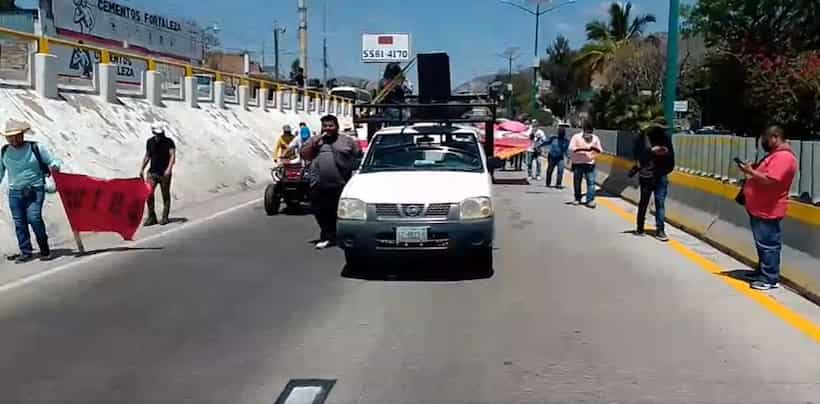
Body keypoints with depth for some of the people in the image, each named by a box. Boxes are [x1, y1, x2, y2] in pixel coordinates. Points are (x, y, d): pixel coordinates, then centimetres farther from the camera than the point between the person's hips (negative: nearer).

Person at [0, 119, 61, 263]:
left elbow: (52, 161, 5)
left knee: (33, 217, -18)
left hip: (35, 190, -4)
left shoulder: (36, 148, 1)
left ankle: (45, 250, -5)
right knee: (19, 222, 0)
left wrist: (54, 166, -17)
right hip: (15, 192, 4)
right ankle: (25, 252, 9)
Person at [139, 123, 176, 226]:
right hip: (152, 172, 3)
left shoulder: (169, 142, -6)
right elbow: (147, 156, 18)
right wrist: (142, 168, 12)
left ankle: (165, 217, 17)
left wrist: (169, 169, -29)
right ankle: (151, 217, -1)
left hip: (164, 173, -3)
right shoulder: (150, 142, 8)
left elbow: (172, 156, -15)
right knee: (149, 193, -9)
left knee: (165, 195, 5)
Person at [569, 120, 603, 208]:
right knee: (577, 182, 8)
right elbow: (571, 148, -13)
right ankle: (577, 199, 22)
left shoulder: (595, 138, 7)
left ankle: (590, 200, -10)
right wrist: (582, 149, -24)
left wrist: (594, 148, -15)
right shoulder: (576, 137, -3)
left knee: (591, 182, -9)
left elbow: (600, 151, 7)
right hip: (577, 164, -1)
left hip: (590, 164, 1)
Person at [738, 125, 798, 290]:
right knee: (763, 243, 18)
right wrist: (753, 169, 8)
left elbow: (770, 181, -28)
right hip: (759, 208, 11)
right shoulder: (775, 154, 16)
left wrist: (751, 172, -18)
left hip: (768, 211, -11)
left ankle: (771, 279, 1)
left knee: (768, 244, -5)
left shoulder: (783, 157, -19)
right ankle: (762, 272, 29)